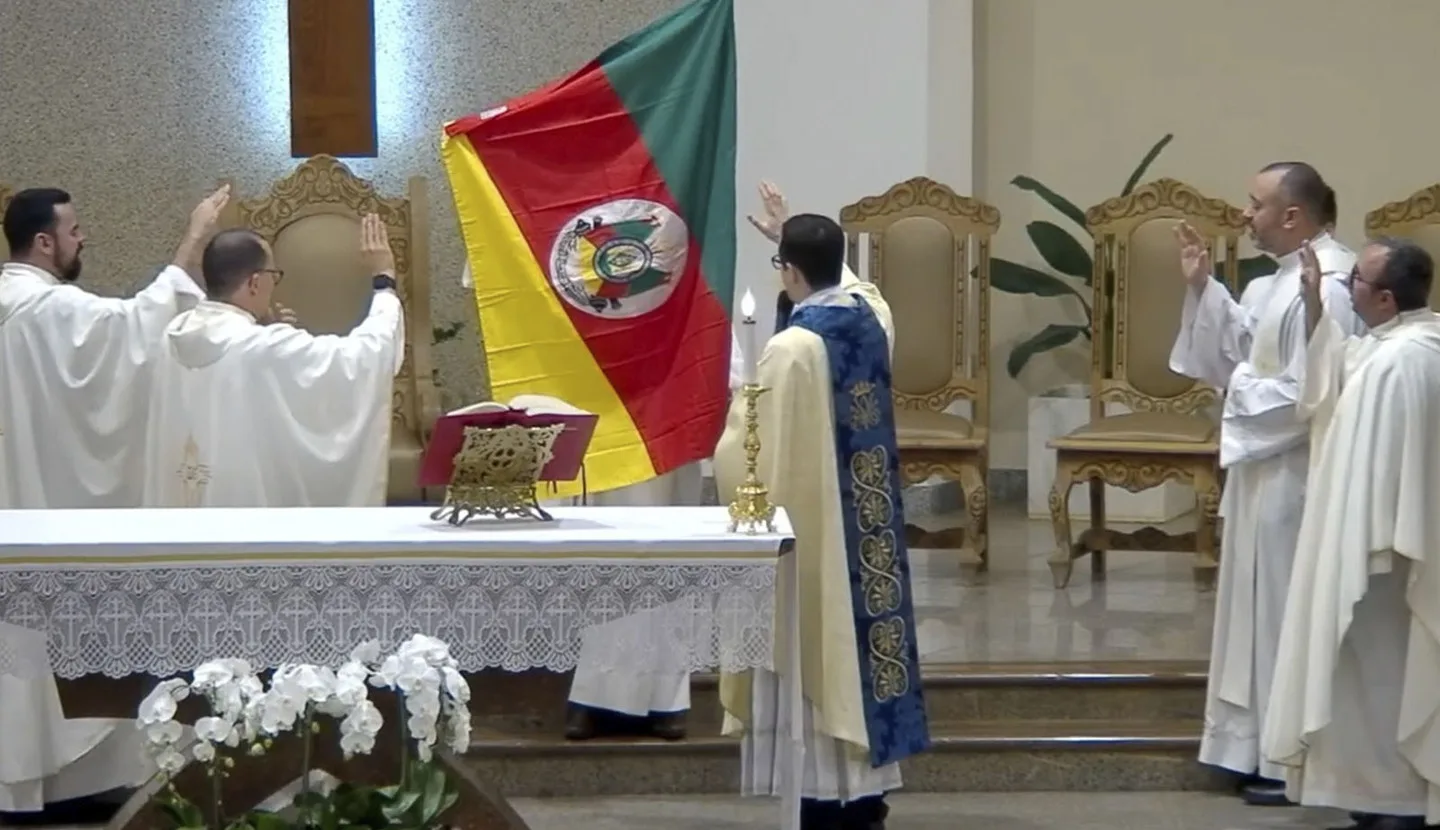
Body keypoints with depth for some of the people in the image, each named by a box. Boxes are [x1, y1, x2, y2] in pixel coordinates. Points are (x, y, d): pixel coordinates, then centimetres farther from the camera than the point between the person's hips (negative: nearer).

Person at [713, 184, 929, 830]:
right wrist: (797, 236, 36)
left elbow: (752, 452, -16)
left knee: (818, 654, -1)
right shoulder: (873, 313, 0)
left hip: (811, 531, -7)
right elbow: (837, 278, 27)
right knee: (862, 637, 14)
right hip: (865, 532, 7)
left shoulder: (790, 350, -21)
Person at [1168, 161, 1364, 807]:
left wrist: (1241, 392, -13)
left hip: (1293, 479, -10)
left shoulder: (1323, 289, -21)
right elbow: (1237, 349, 16)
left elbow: (1310, 396, -26)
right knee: (1268, 612, 15)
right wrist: (1203, 288, 7)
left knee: (1289, 615, -2)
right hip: (1265, 472, 10)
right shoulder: (1278, 283, 10)